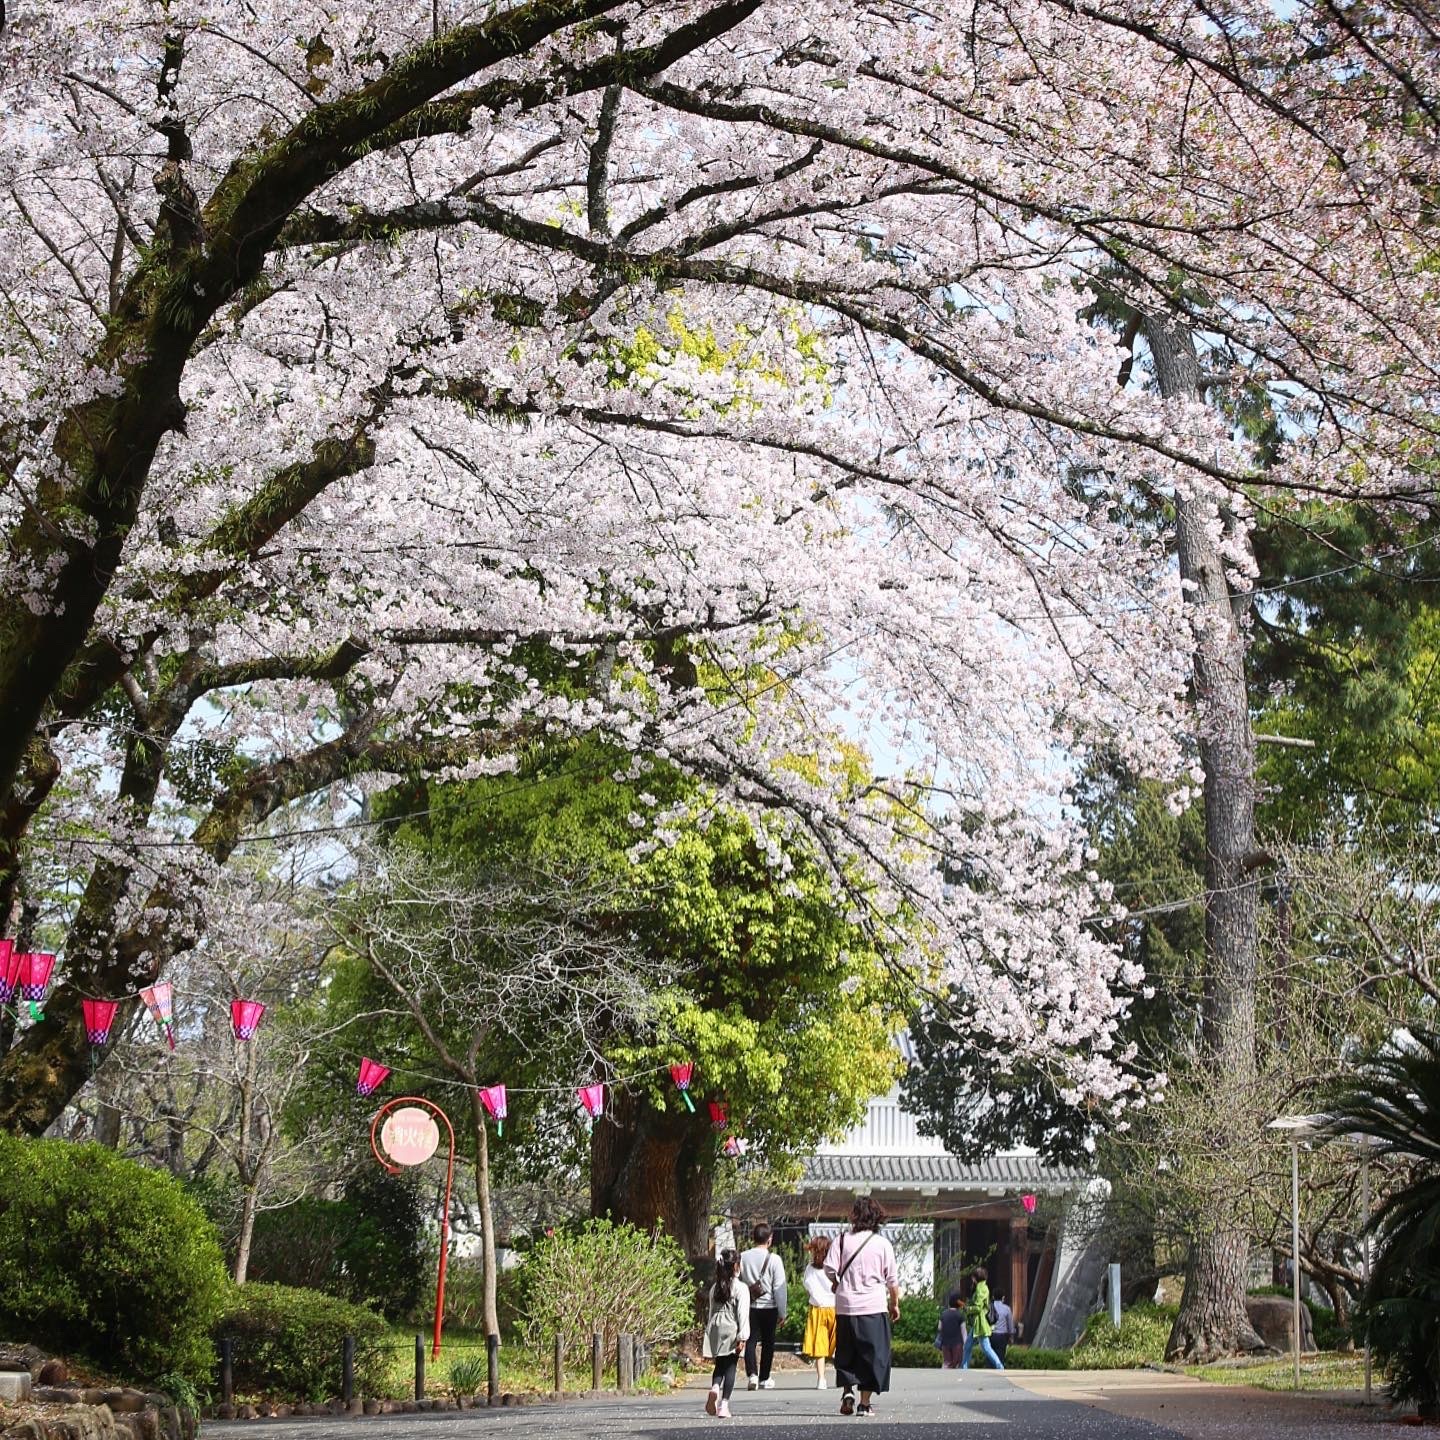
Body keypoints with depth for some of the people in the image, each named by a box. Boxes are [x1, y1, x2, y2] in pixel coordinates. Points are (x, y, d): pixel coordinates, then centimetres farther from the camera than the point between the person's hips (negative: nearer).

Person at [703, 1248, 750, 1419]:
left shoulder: (714, 1288, 8)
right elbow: (743, 1314, -13)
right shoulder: (740, 1288, -9)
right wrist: (742, 1337, -13)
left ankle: (715, 1387, -16)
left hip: (716, 1329, 4)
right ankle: (724, 1405, 0)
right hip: (732, 1331, -4)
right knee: (730, 1367, 3)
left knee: (719, 1365, 15)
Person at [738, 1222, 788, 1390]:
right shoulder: (774, 1259, -10)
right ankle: (764, 1379, 18)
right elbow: (780, 1287, -8)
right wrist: (782, 1312, 0)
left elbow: (737, 1282, 3)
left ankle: (751, 1374, -17)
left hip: (749, 1306, 1)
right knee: (768, 1342, 12)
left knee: (751, 1341, 3)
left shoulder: (743, 1258, -1)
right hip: (769, 1307, -1)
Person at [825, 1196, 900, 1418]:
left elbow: (829, 1268, -7)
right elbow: (893, 1279, 2)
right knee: (872, 1355, 6)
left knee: (846, 1353, 15)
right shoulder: (882, 1244, -1)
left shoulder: (843, 1240, -1)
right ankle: (865, 1403, 4)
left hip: (845, 1306, 1)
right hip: (874, 1307, -1)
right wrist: (895, 1304, 14)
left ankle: (848, 1390, -3)